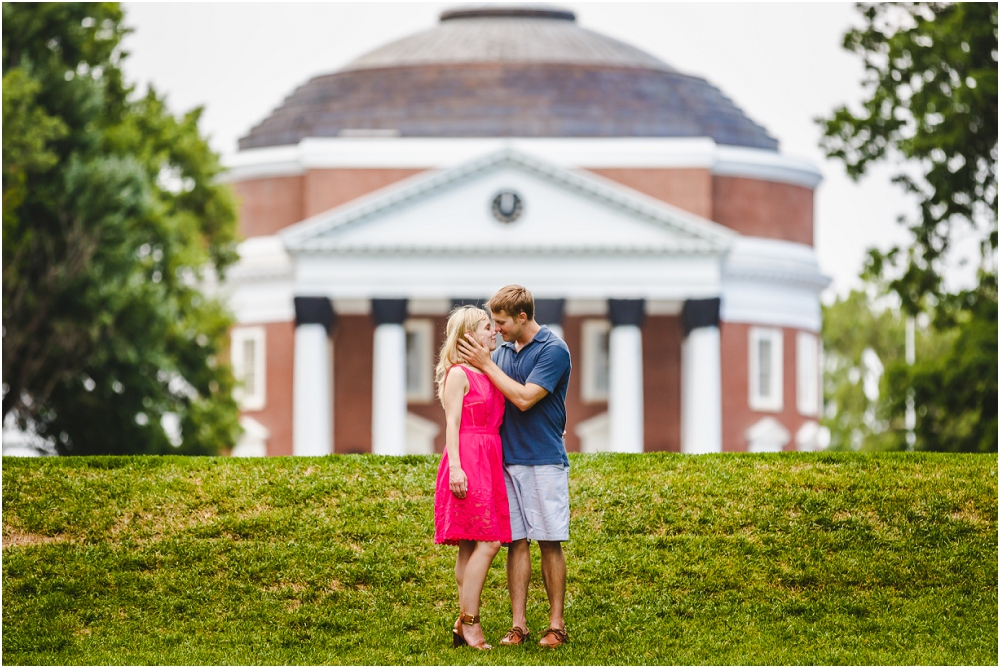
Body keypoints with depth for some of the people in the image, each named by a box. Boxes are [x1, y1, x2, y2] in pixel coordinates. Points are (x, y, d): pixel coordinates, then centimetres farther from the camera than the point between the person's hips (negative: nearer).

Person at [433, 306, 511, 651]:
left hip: (490, 462, 8)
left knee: (471, 545, 7)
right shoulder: (458, 374, -6)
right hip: (469, 460, -8)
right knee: (488, 541, -15)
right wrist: (455, 466, -20)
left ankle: (463, 625, 8)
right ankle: (469, 620, -12)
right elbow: (452, 423, -11)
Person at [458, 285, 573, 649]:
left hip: (544, 461, -6)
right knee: (516, 542, 3)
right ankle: (518, 625, 3)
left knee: (549, 543, -2)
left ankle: (556, 625, 4)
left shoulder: (554, 351, -9)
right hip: (507, 461, 6)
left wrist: (486, 364, -13)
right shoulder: (502, 351, 12)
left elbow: (524, 398, -17)